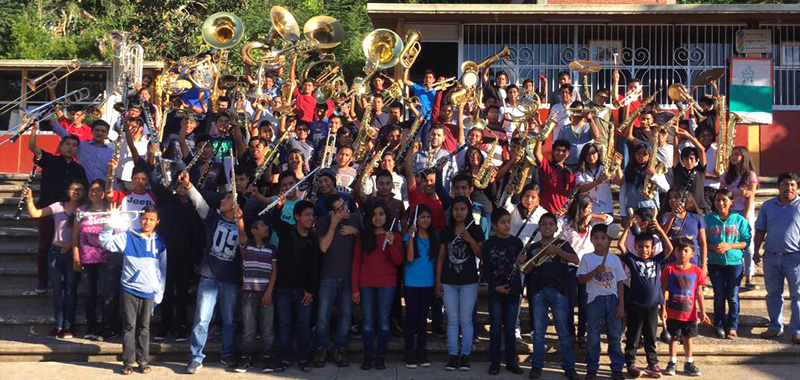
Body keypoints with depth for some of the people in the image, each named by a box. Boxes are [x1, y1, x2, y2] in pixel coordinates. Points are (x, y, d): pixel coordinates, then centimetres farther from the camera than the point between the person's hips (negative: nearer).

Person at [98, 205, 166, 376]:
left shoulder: (160, 243, 6)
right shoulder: (128, 237, 1)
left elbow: (163, 270, 8)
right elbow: (105, 242, -5)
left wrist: (159, 294, 5)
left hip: (149, 292, 1)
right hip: (129, 290, -1)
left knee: (144, 328, 8)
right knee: (129, 326, 2)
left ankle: (143, 361, 15)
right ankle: (128, 362, 9)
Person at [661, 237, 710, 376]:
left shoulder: (696, 271, -2)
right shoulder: (669, 269, -6)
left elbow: (699, 293, 3)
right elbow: (664, 290, -4)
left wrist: (702, 312, 3)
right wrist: (663, 309, -7)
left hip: (690, 313, 1)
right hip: (673, 312, -1)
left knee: (688, 338, 12)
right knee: (674, 337, 9)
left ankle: (689, 363, 24)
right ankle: (672, 363, 20)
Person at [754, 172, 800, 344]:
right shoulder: (768, 206, 7)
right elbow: (760, 231, 12)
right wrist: (756, 252, 7)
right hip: (771, 257, 4)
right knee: (773, 294, 12)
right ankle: (775, 327, 25)